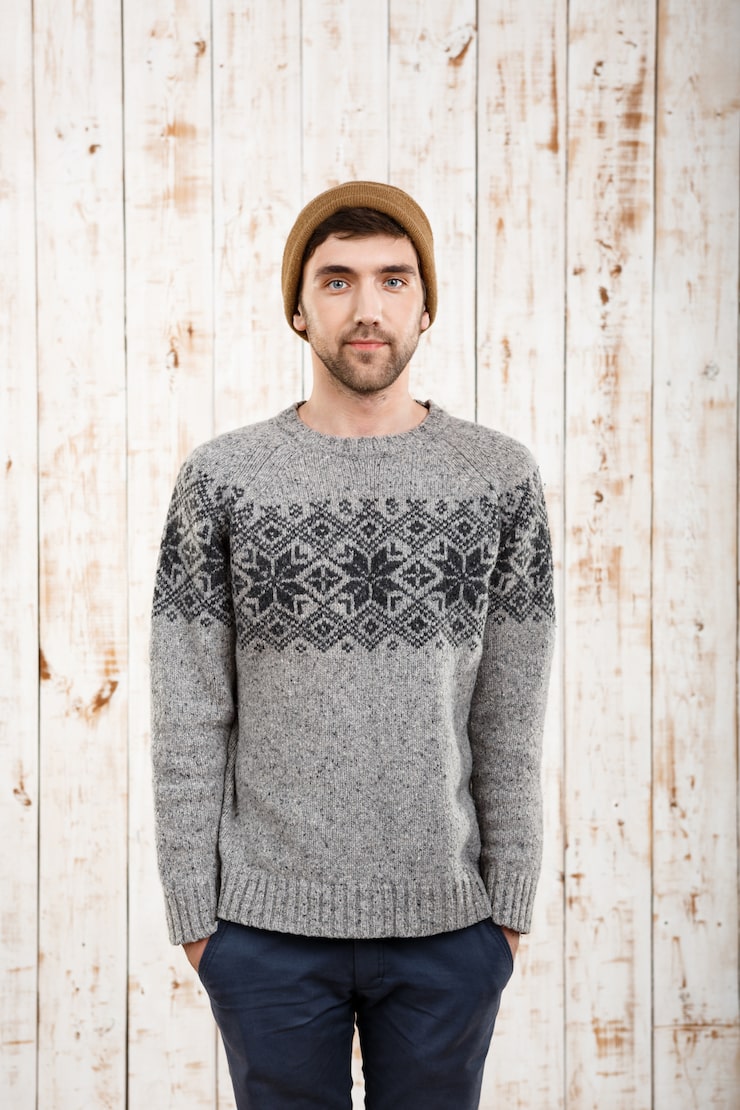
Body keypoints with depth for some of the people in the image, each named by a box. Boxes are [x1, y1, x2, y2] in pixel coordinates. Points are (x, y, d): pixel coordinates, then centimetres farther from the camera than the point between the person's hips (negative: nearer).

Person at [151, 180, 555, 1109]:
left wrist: (511, 906, 1)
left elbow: (510, 722, 2)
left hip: (448, 928, 1)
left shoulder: (499, 479, 0)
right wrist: (193, 910, -3)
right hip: (267, 928, -1)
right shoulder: (221, 481, -3)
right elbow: (189, 722, -1)